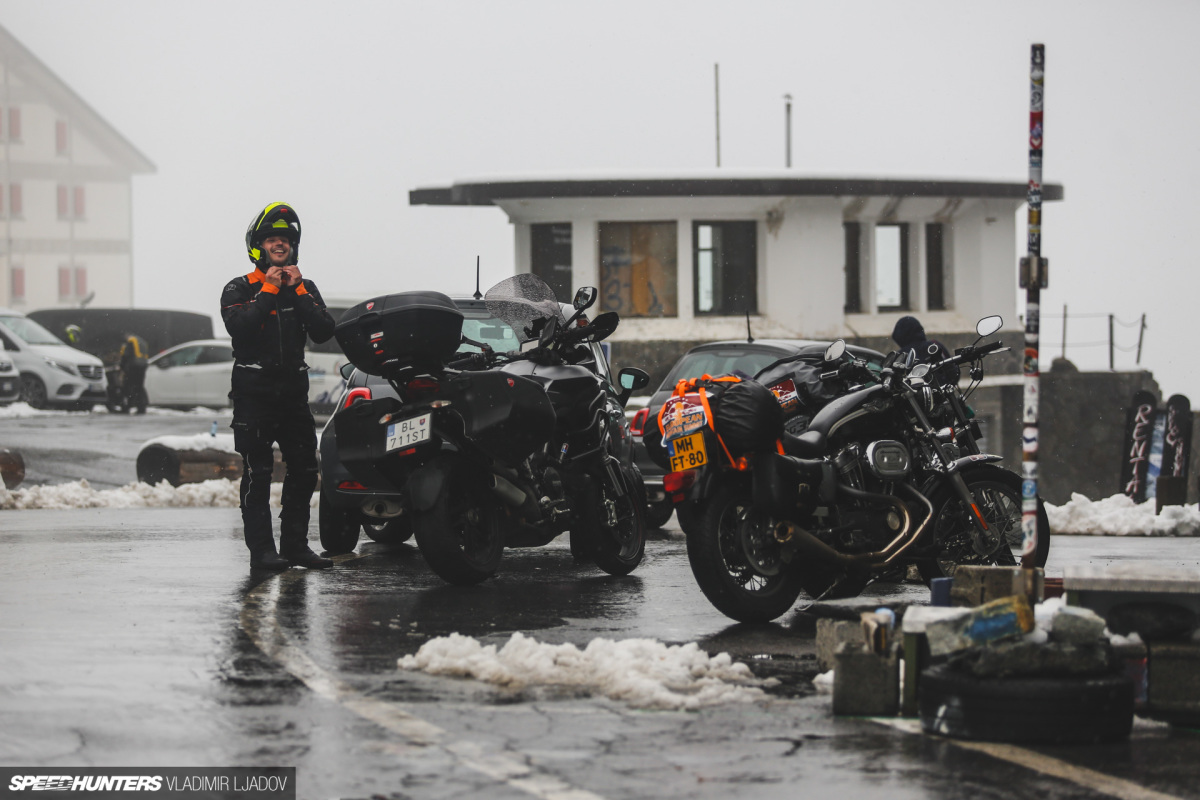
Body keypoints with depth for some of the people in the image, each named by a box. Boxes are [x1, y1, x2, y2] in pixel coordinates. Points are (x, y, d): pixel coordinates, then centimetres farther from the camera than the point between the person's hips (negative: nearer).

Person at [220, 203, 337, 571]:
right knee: (258, 472, -7)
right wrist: (269, 291, -13)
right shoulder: (240, 289, 2)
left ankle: (295, 544, 14)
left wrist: (297, 290, -8)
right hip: (253, 391, -4)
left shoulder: (305, 288, 13)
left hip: (293, 389, 4)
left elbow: (323, 332, -2)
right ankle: (261, 550, -8)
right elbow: (238, 327, -18)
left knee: (304, 470, 5)